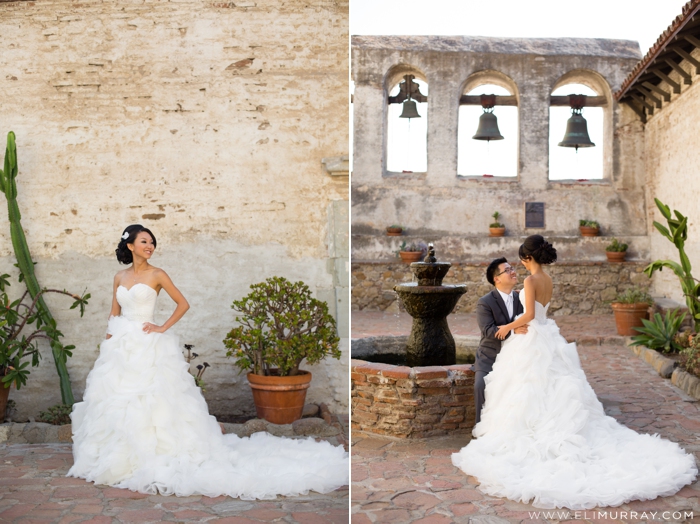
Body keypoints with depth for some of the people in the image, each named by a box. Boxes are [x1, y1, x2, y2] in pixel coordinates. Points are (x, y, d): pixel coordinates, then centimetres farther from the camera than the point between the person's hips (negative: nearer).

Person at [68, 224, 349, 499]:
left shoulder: (157, 274, -3)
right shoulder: (120, 277, 10)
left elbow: (183, 304, -1)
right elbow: (114, 314, 14)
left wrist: (163, 328, -8)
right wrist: (107, 345, 8)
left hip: (148, 346, -5)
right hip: (120, 345, 5)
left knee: (150, 399, -8)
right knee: (116, 399, 8)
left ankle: (154, 455, 2)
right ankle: (118, 456, 21)